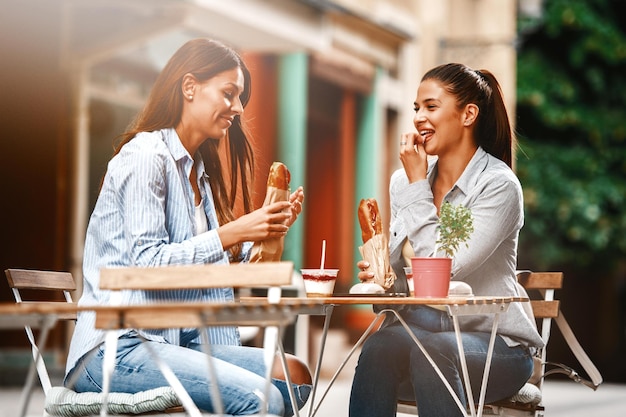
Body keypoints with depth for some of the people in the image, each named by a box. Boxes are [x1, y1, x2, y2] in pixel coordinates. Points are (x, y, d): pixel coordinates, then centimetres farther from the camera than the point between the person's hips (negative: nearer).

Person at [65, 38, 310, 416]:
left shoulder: (198, 169, 21)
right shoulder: (145, 156, -7)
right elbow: (145, 262, -17)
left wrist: (265, 233, 6)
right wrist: (232, 234, -20)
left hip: (175, 340, 9)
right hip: (115, 350, -9)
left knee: (295, 376, -10)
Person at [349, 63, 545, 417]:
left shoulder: (498, 185, -10)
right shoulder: (403, 181, 8)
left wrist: (418, 185, -13)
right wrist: (381, 275, -11)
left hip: (495, 345, -4)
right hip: (420, 332, 4)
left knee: (430, 350, -36)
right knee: (380, 346, -30)